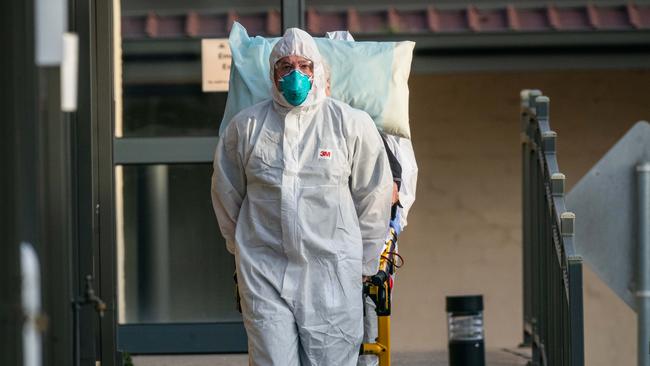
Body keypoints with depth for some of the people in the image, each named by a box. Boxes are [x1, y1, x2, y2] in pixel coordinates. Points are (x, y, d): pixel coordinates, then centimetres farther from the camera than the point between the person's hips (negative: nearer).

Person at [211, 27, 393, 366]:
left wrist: (363, 263, 13)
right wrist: (242, 250, 21)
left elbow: (373, 198, 10)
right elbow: (226, 194, 17)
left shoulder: (353, 124, 2)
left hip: (332, 276, 0)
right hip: (265, 272, 0)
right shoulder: (246, 126, 4)